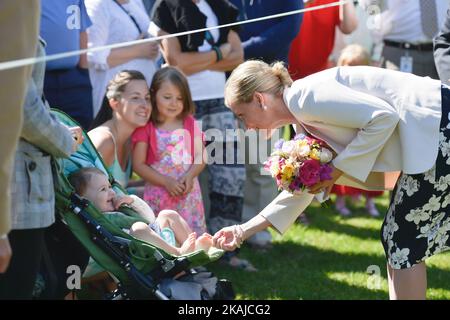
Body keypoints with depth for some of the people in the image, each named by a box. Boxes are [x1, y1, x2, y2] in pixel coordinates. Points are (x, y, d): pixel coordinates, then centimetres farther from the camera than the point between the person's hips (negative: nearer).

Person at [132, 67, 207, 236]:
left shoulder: (189, 123, 8)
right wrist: (166, 182, -14)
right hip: (158, 194, -3)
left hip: (188, 193, 3)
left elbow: (200, 156, 6)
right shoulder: (145, 128, -4)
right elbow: (138, 164, -7)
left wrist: (190, 175, -13)